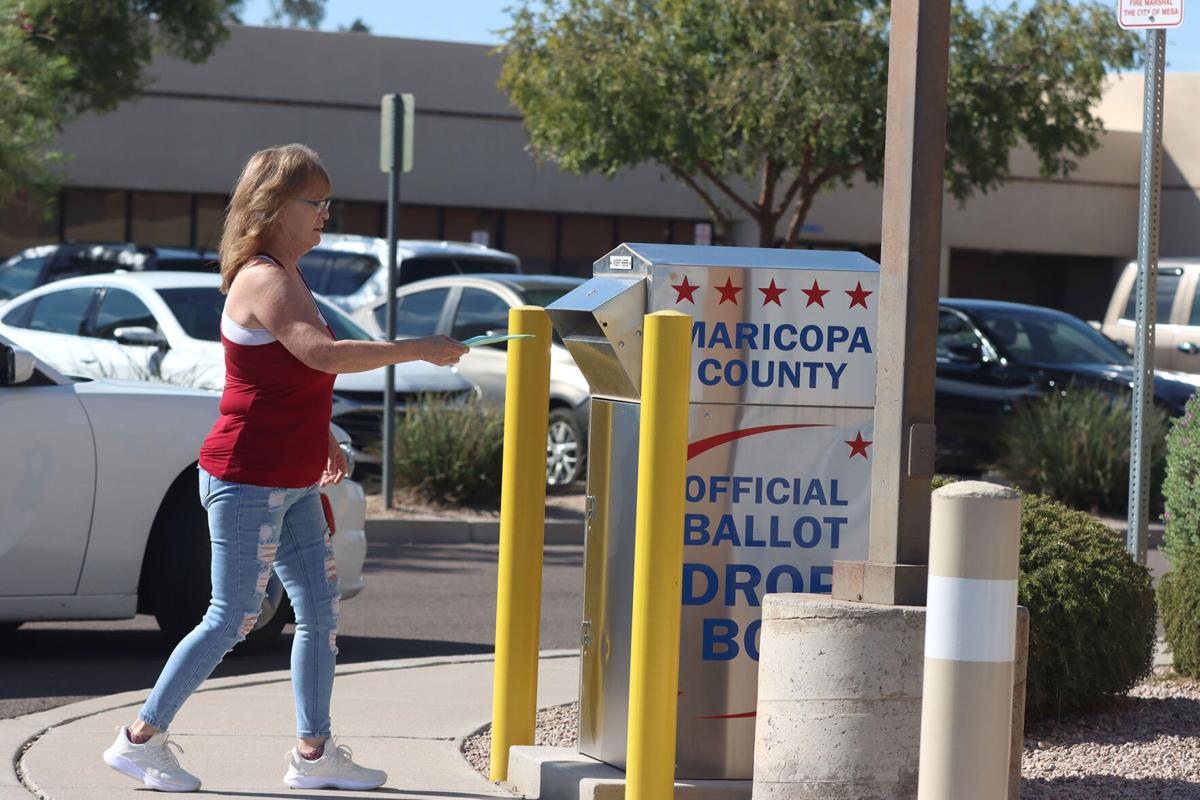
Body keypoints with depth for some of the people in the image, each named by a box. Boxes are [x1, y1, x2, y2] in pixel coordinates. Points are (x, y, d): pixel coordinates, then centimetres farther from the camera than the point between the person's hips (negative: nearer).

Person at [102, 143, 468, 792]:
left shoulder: (285, 279, 15)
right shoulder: (263, 281, -17)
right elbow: (325, 355, -32)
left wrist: (323, 440, 22)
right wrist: (419, 349, -28)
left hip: (290, 484, 10)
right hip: (247, 482, -10)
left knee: (321, 610, 8)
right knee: (232, 621, -5)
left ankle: (313, 753, 13)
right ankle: (141, 739, 5)